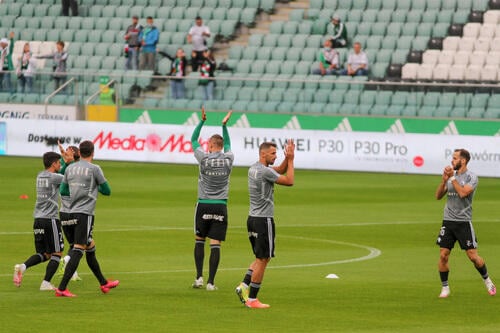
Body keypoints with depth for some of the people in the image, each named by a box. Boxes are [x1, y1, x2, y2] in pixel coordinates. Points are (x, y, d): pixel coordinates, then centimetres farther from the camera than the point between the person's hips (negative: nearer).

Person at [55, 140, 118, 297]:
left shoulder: (70, 168, 8)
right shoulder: (94, 169, -8)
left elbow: (63, 190, 16)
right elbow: (107, 191, -1)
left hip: (73, 212, 7)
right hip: (85, 214, -7)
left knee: (90, 247, 19)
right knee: (78, 250, -9)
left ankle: (103, 283, 32)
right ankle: (62, 288, -16)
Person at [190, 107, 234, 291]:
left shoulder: (204, 158, -5)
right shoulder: (228, 159, 1)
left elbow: (193, 140, 10)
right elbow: (227, 144, 23)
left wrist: (202, 121, 11)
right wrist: (224, 125, 26)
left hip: (204, 205, -1)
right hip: (220, 206, 1)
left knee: (199, 240, 13)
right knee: (215, 245, -2)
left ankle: (199, 277, 4)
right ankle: (211, 282, -5)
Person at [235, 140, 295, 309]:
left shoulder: (253, 168, 12)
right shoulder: (264, 171, -17)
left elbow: (280, 170, 22)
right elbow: (289, 181, -12)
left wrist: (287, 158, 7)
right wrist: (290, 160, -5)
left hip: (252, 219, 9)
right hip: (264, 220, -9)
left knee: (261, 257, 19)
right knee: (262, 259, -2)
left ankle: (244, 286, 6)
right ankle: (252, 299, 0)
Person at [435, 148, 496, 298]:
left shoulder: (471, 177, -7)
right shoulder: (450, 175, 9)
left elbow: (463, 193, -22)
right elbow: (438, 196, 7)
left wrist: (452, 178, -17)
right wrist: (444, 180, -8)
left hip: (463, 221, -4)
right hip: (448, 221, 4)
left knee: (473, 256, -4)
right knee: (443, 255, -3)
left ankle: (487, 280, 19)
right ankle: (445, 288, 8)